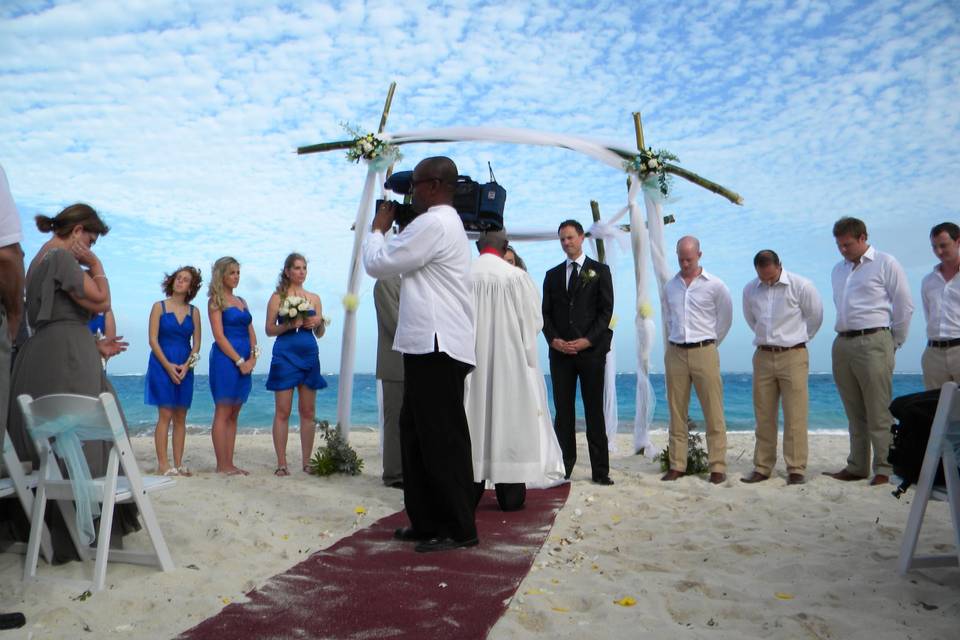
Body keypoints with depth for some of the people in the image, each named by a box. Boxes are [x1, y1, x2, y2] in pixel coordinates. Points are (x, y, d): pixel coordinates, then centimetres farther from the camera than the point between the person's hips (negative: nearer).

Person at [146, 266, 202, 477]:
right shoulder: (159, 307, 2)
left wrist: (187, 365, -8)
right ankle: (163, 464, -4)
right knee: (165, 415, -7)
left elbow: (196, 343, 7)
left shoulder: (193, 311, 10)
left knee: (181, 418, 4)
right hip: (162, 364, -3)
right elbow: (153, 339, -4)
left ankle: (178, 464, 8)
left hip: (185, 367, 3)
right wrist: (168, 365, -13)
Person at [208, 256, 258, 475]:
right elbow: (219, 336, -11)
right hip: (225, 360, -7)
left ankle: (229, 463, 11)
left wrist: (253, 356, -1)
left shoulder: (241, 301, 19)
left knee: (233, 416, 8)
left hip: (244, 362, 7)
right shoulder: (216, 301, -3)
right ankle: (222, 465, -2)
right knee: (223, 414, -5)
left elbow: (251, 333, 15)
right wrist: (239, 361, -14)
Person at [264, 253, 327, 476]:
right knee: (282, 412, -2)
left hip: (309, 356, 4)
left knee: (308, 412, 5)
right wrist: (289, 324, -16)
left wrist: (319, 322, -6)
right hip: (285, 355, -3)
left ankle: (306, 462, 12)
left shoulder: (314, 298, 13)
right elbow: (269, 329, 0)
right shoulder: (278, 297, 4)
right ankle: (281, 463, 3)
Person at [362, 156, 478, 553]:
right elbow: (403, 261, 26)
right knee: (416, 434, 15)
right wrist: (393, 228, 18)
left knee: (443, 441, -4)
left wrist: (378, 228, 7)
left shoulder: (433, 224, -13)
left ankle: (459, 529, 5)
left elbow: (377, 264, -10)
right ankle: (427, 521, 23)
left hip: (436, 348, -11)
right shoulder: (444, 223, 22)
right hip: (430, 346, 11)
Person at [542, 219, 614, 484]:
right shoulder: (552, 275, 16)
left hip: (591, 350, -3)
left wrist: (587, 340, -11)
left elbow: (606, 310, -1)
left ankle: (600, 471, 5)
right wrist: (553, 339, -6)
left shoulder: (599, 270, 7)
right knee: (563, 411, 3)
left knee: (594, 411, 1)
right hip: (560, 351, 3)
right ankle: (563, 468, 8)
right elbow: (545, 313, 11)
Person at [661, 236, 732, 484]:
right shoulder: (670, 286, 10)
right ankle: (677, 465, 11)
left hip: (704, 352, -3)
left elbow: (726, 318, 9)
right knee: (677, 412, 5)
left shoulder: (715, 285, 0)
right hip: (675, 353, 3)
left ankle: (717, 467, 2)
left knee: (713, 412, -3)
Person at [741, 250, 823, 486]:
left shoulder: (800, 286, -7)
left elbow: (815, 316, 6)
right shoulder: (750, 289, 5)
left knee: (795, 416, -5)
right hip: (763, 356, 3)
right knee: (763, 416, 6)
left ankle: (796, 469, 2)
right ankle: (762, 468, 12)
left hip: (793, 356, -3)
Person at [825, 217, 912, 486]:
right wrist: (845, 338, 17)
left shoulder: (885, 264, 0)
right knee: (855, 414, 11)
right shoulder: (838, 270, 19)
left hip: (872, 342, -6)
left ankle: (884, 471, 0)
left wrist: (893, 344, 2)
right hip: (842, 344, 6)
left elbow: (904, 307, -1)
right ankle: (856, 467, 17)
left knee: (878, 414, -5)